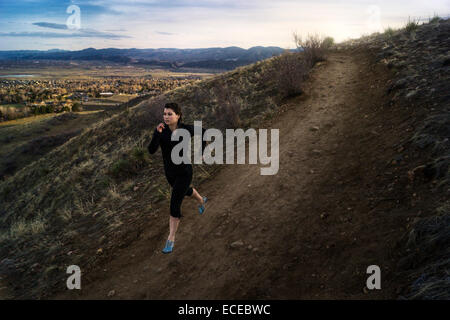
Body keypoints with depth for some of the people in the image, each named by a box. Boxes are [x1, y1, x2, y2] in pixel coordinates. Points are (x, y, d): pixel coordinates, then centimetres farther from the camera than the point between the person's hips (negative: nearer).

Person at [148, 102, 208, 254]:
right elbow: (151, 150, -26)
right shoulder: (160, 130, -14)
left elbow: (202, 131, 3)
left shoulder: (186, 129, -18)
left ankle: (171, 239, 4)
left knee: (174, 205, -10)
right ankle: (201, 200, 67)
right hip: (170, 171, 5)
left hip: (184, 171, -5)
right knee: (185, 191, 33)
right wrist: (157, 133, -39)